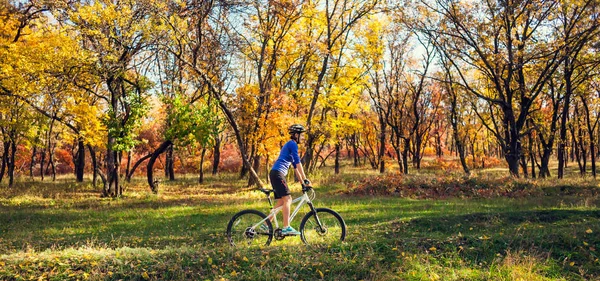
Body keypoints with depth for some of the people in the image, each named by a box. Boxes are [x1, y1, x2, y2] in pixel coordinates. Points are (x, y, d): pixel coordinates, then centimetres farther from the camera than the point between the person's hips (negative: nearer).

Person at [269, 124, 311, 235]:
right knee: (287, 199, -14)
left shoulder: (290, 145, 25)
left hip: (275, 173, 10)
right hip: (278, 173, -10)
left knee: (281, 201, 10)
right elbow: (298, 163, -12)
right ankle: (286, 227, -19)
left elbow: (295, 167, 26)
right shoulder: (292, 144, -5)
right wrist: (305, 179, -13)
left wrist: (302, 183, 24)